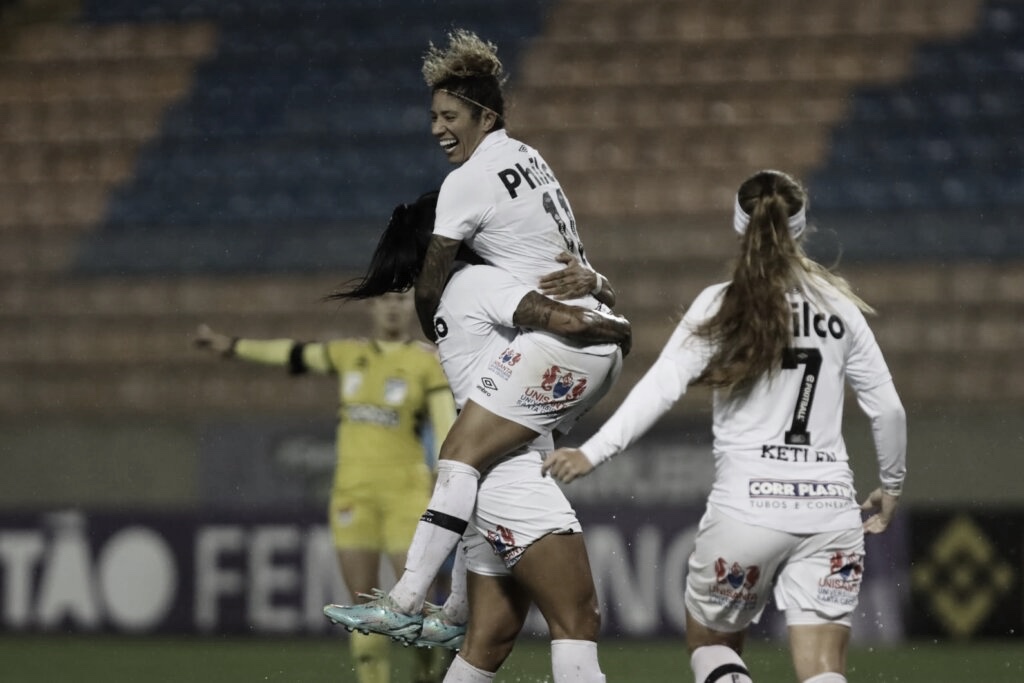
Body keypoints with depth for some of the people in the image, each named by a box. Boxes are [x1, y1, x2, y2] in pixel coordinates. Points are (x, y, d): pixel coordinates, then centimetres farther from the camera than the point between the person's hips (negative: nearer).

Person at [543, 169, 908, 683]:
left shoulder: (721, 305, -1)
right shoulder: (839, 307, 8)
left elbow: (662, 385, -13)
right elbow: (887, 409, 11)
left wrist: (593, 452, -18)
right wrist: (891, 486, 27)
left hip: (746, 505, -2)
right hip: (829, 509, 2)